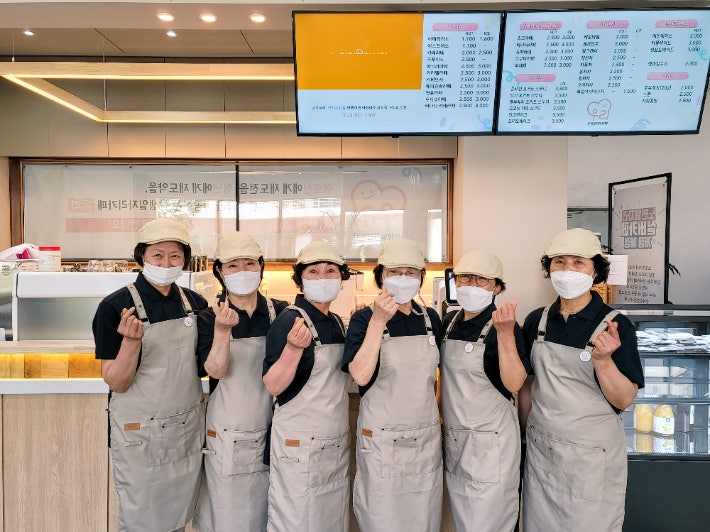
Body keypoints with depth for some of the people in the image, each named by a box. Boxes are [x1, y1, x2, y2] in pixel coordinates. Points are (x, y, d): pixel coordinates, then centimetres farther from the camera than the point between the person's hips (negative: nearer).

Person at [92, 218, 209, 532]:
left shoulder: (195, 303, -1)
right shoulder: (116, 306, -14)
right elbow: (116, 383, -14)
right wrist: (132, 340, -30)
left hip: (188, 429, 4)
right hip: (140, 435, -4)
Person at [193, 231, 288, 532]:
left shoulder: (280, 312, -2)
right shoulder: (209, 318, -4)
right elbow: (216, 370, -18)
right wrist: (222, 330, -30)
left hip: (272, 435, 1)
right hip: (227, 440, -1)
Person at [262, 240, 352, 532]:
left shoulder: (337, 322, 6)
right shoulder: (289, 320, -14)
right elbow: (273, 386, -17)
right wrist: (294, 348, -34)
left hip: (338, 442, 7)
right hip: (300, 445, -7)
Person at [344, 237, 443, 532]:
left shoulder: (430, 318, 4)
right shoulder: (365, 318, -10)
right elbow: (361, 375, -24)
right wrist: (377, 322, -27)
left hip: (427, 437, 4)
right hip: (382, 439, -4)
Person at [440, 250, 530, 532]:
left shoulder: (502, 326, -16)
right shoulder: (450, 321, 4)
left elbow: (514, 384, -25)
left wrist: (505, 333, -35)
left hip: (490, 441, -6)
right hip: (453, 438, 6)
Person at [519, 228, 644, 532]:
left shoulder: (615, 325, -12)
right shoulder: (536, 320, -1)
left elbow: (624, 400, -13)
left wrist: (602, 359, -28)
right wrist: (527, 429, 10)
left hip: (592, 457, -3)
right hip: (540, 451, 4)